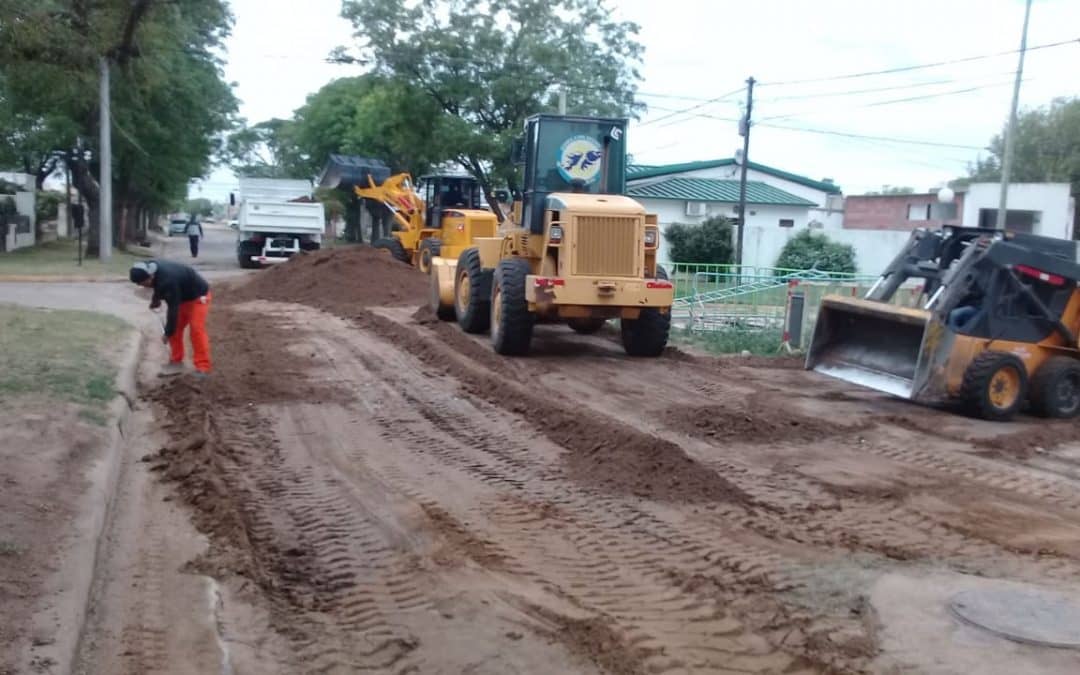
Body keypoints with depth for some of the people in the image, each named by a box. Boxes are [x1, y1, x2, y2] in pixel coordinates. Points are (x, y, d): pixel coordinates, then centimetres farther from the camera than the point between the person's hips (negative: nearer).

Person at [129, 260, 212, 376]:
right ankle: (176, 363, 15)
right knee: (175, 329, 5)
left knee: (196, 330, -17)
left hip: (197, 295, -9)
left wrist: (168, 332, -25)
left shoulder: (168, 281, -39)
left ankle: (202, 367, -15)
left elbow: (173, 308, -32)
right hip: (181, 296, 9)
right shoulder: (150, 268, -12)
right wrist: (156, 299, 0)